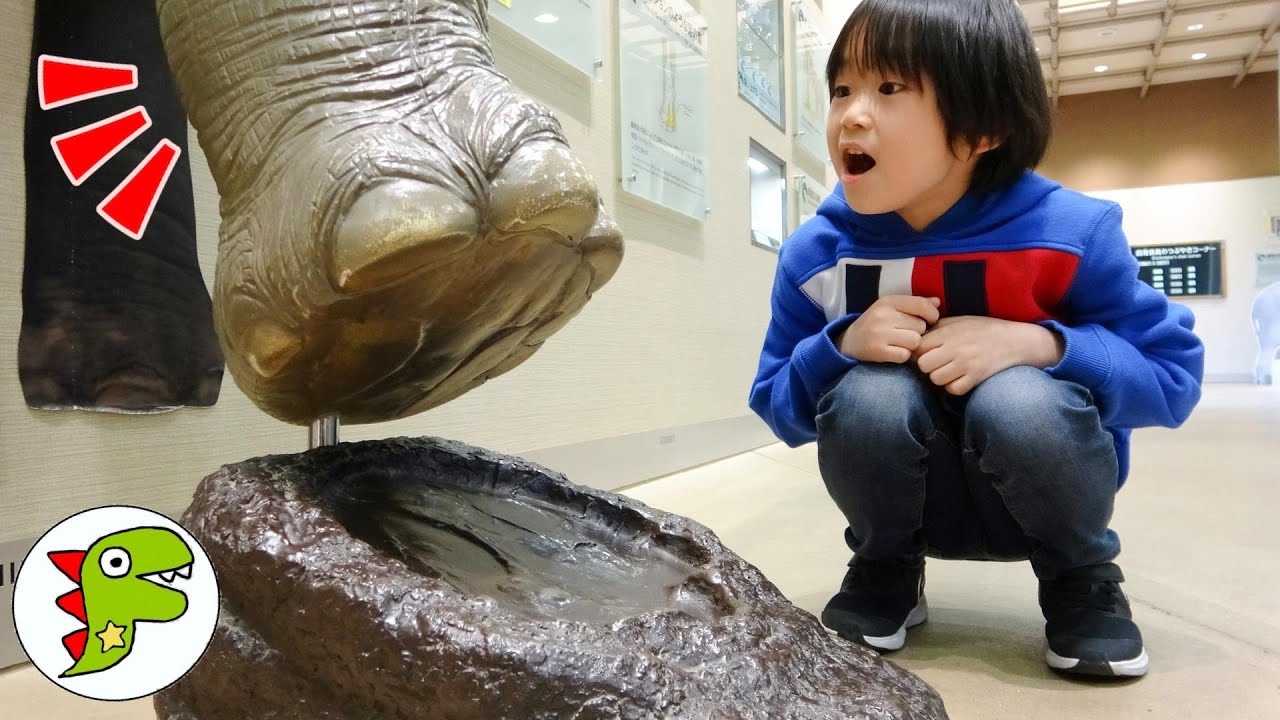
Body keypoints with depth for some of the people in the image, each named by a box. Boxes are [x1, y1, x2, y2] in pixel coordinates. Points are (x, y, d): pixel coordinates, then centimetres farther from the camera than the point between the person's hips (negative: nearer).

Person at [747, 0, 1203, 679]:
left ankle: (1082, 579, 1)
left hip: (1045, 492, 0)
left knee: (1021, 401, -33)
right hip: (908, 498, 1)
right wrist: (843, 344, -28)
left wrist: (1036, 345, -31)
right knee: (870, 395, -30)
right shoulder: (815, 254, -13)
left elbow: (1173, 376, -12)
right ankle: (885, 570, 2)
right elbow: (777, 405, -6)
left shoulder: (1069, 233, -18)